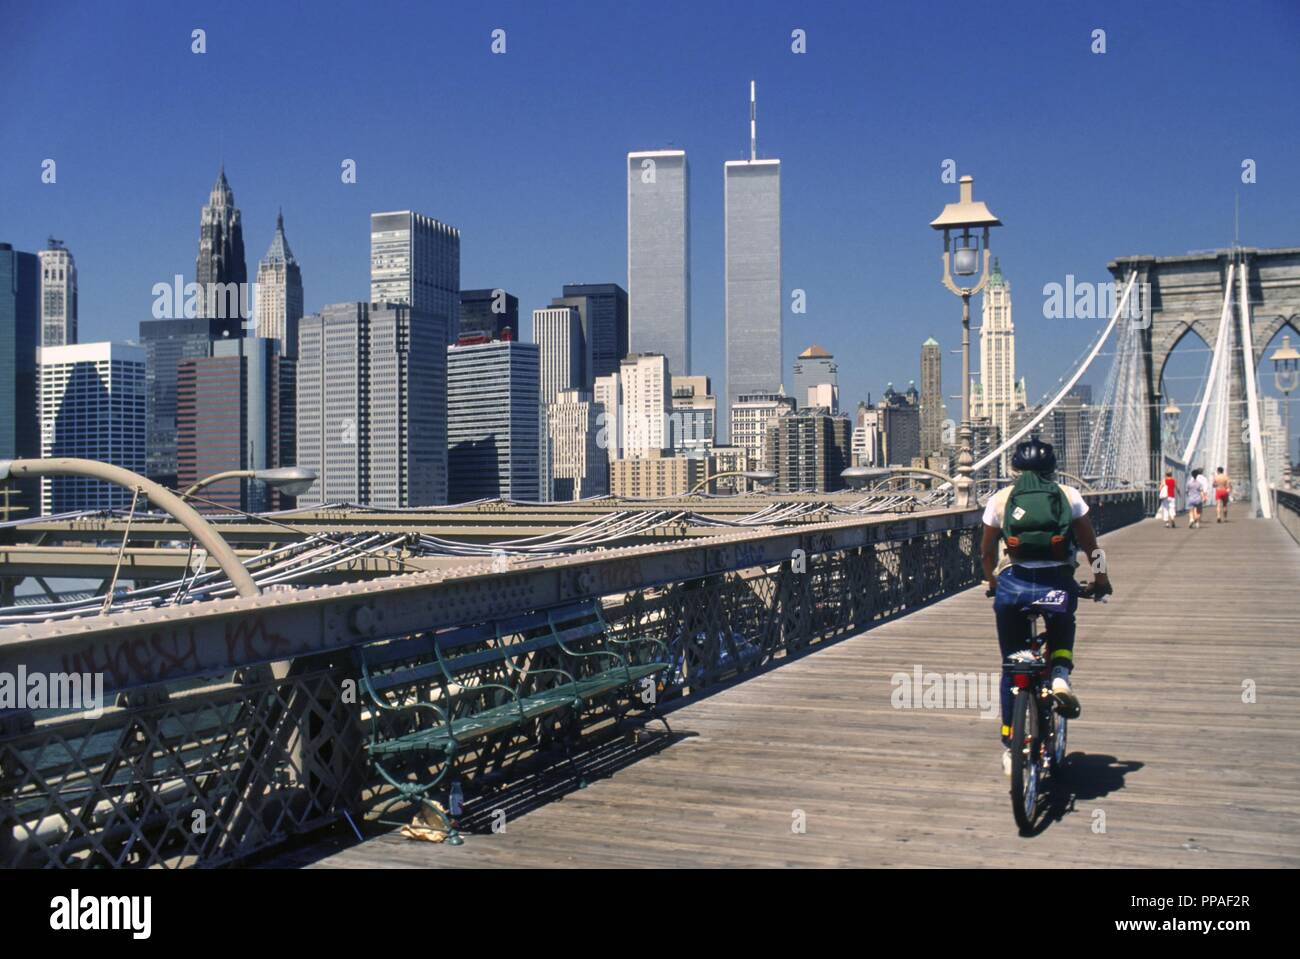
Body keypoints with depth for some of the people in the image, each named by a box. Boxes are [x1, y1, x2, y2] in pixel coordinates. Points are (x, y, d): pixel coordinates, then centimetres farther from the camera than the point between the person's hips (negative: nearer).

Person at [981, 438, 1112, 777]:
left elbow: (987, 551, 17)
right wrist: (1101, 580, 27)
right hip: (1058, 584, 0)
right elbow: (1090, 546, 12)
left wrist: (992, 581, 34)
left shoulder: (1000, 499, 11)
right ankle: (1060, 676, 2)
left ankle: (1010, 746, 19)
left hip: (1013, 584, 0)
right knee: (1061, 628, 33)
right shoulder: (1069, 496, 11)